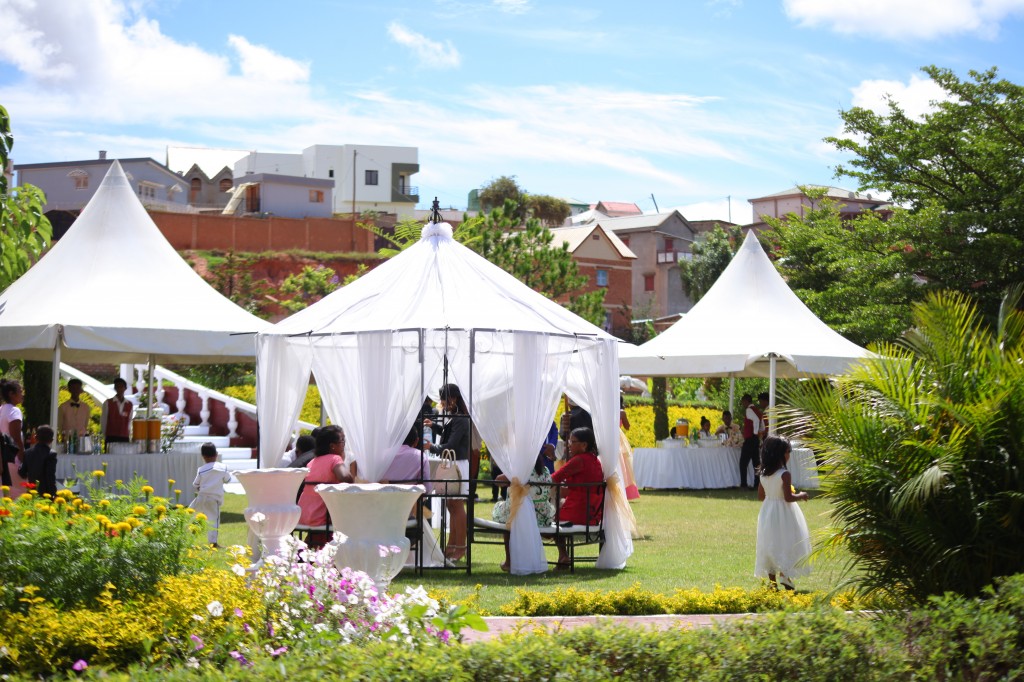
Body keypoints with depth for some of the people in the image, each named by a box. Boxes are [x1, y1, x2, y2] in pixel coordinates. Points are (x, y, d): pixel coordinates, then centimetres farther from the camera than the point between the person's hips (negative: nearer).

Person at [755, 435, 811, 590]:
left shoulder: (764, 474, 2)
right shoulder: (784, 474, -18)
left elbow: (760, 496, 8)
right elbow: (788, 498, -21)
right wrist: (800, 495, -4)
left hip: (768, 513, 6)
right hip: (783, 514, -6)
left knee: (770, 546, 11)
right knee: (786, 543, 3)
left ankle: (772, 582, 13)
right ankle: (784, 575, -13)